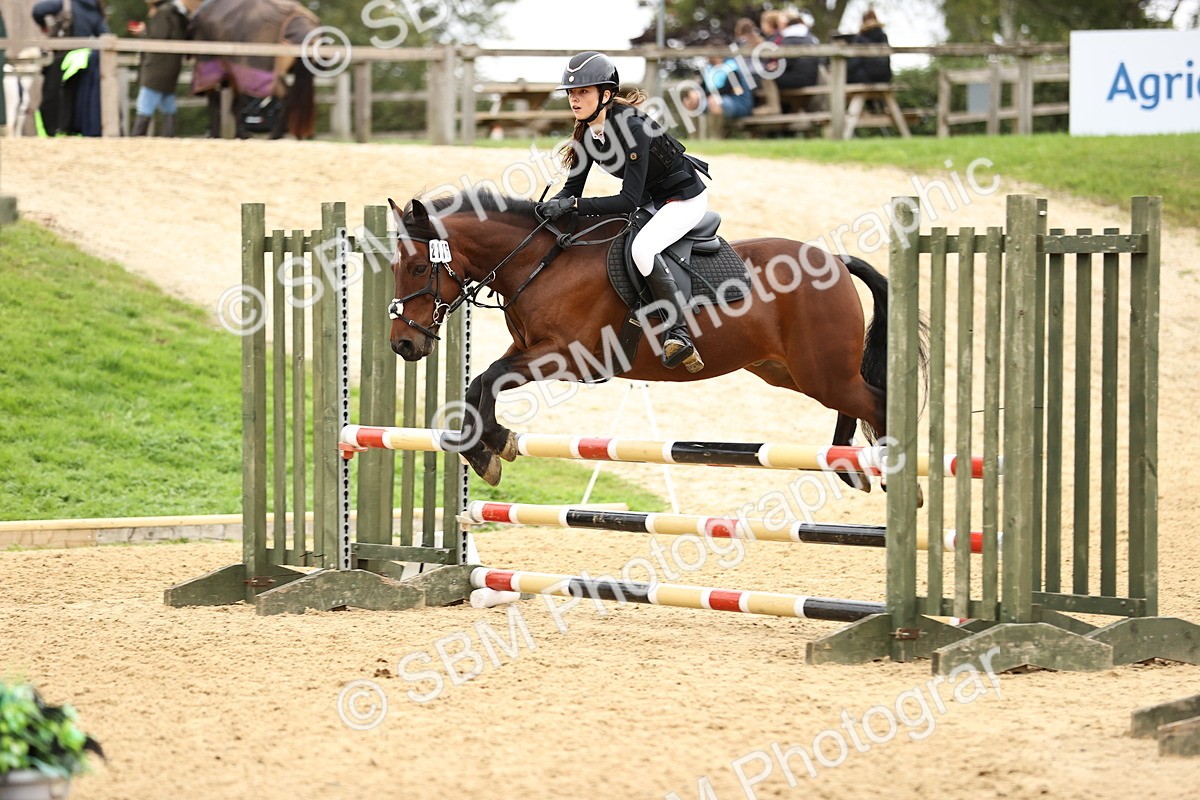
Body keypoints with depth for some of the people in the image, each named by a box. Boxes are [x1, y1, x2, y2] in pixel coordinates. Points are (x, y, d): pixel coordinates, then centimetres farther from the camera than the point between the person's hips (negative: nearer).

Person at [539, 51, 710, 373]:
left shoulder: (632, 127, -30)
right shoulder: (588, 133, -5)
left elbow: (629, 200, -33)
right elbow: (573, 187, 2)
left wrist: (572, 205, -37)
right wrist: (551, 207, -20)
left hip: (685, 198, -10)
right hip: (651, 199, 10)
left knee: (642, 248, -33)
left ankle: (679, 333, -29)